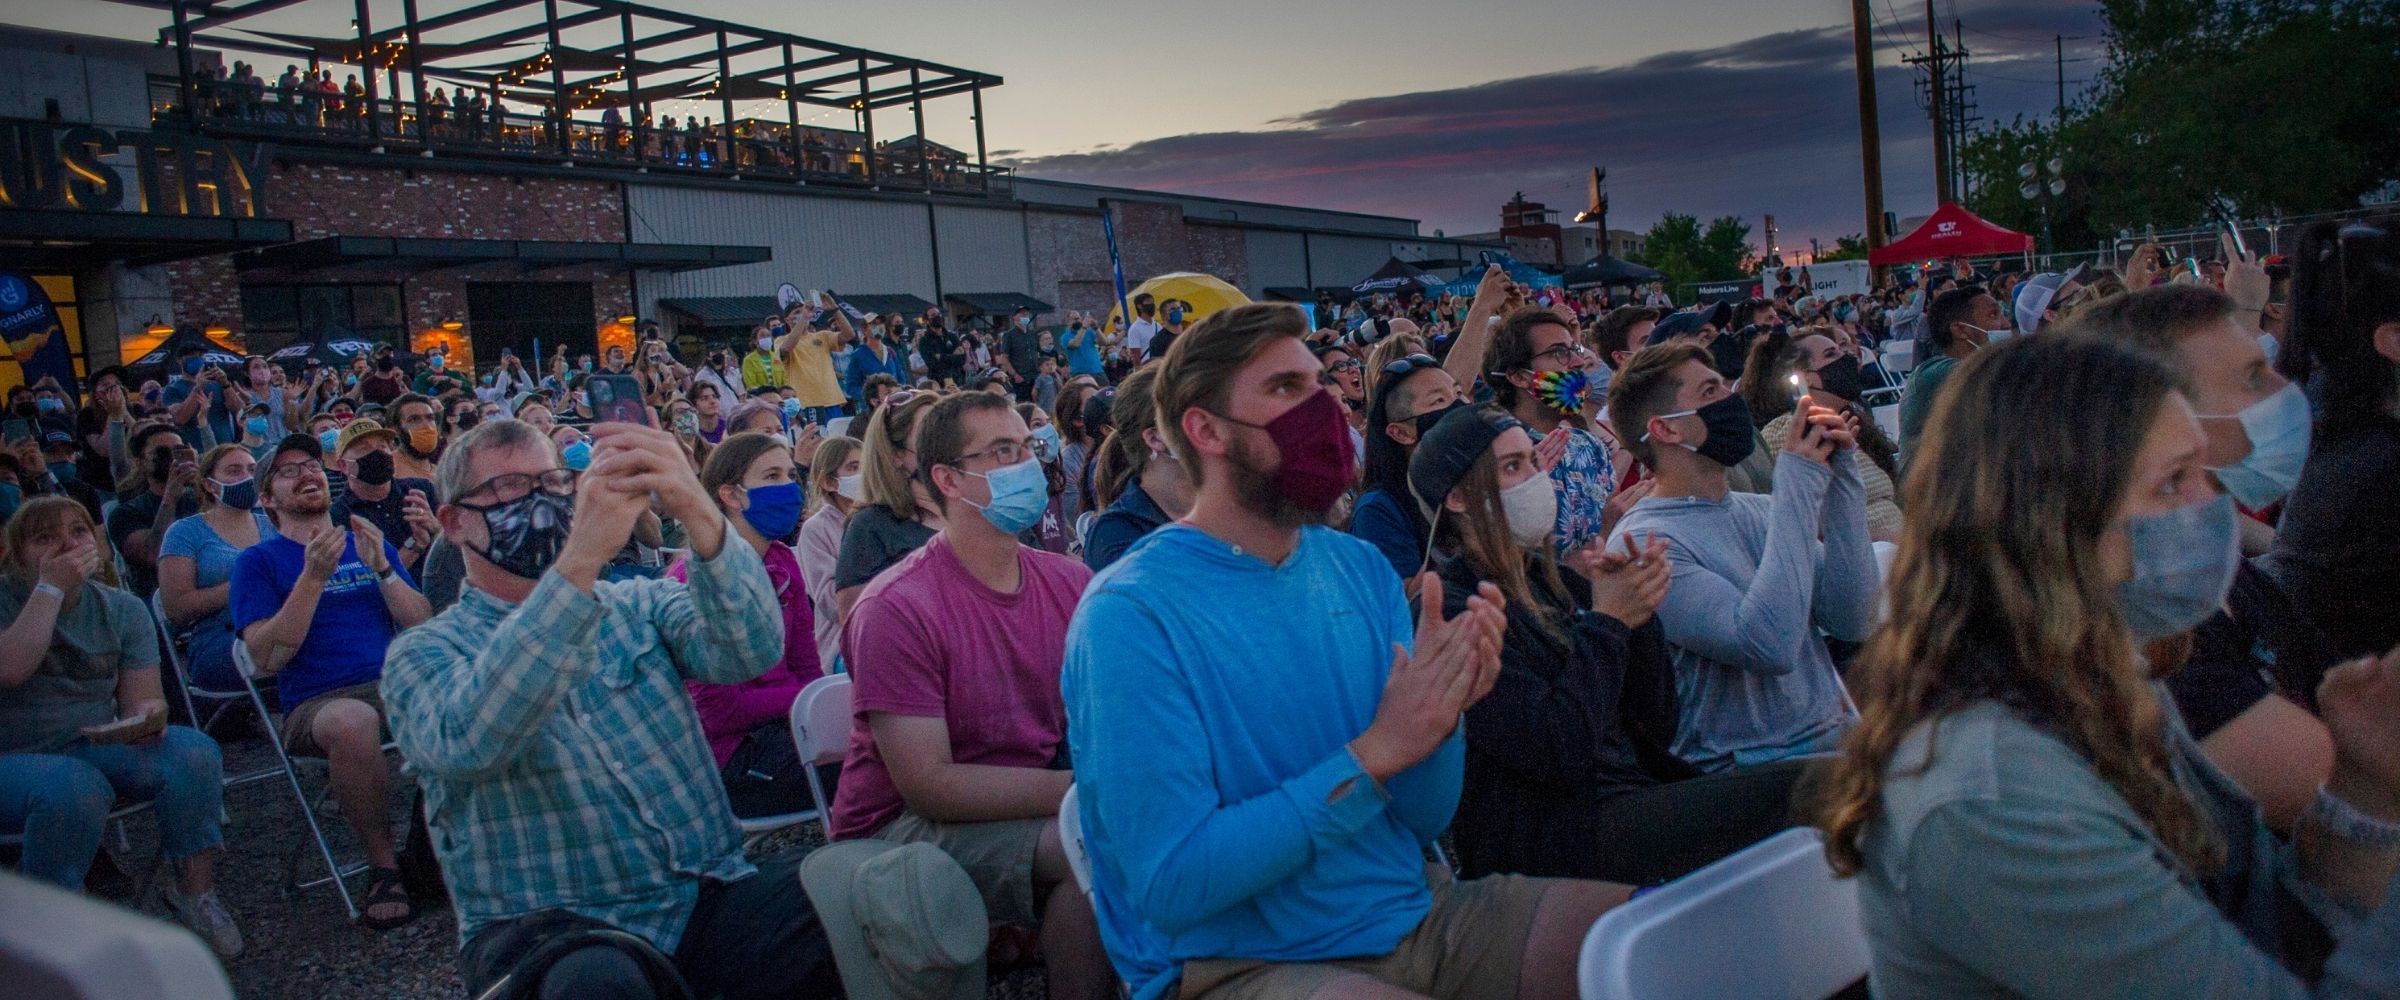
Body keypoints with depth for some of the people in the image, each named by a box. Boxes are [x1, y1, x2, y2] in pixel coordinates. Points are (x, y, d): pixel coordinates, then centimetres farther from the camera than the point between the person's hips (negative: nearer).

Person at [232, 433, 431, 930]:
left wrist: (381, 568, -5)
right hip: (317, 702, -3)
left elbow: (423, 627, 10)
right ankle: (383, 865, -20)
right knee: (353, 722, -40)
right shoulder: (258, 561, 11)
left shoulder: (370, 544, 22)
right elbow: (267, 658, -5)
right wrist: (314, 576, -12)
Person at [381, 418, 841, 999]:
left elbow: (752, 651, -8)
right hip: (548, 926, -2)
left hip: (709, 897, 3)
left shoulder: (638, 606, 14)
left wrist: (696, 509, -25)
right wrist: (581, 558, -29)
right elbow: (470, 741, -20)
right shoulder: (423, 653, 5)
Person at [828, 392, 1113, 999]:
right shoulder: (898, 608, -17)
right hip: (902, 826, -6)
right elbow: (928, 785, -20)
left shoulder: (1070, 581, 1)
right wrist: (1081, 787, -25)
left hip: (1031, 807, 6)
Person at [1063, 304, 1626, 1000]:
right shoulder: (1132, 615, -15)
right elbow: (1170, 885, -21)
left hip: (1414, 910, 7)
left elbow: (1423, 819, 7)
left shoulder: (1360, 569, 5)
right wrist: (1376, 751, -24)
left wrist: (1440, 714, -15)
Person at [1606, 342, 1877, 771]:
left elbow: (1851, 621, 0)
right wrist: (1800, 484, -17)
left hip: (1838, 737, 7)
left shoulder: (1761, 509, 12)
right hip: (1747, 773, -7)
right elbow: (1770, 645, -24)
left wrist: (1840, 479, -5)